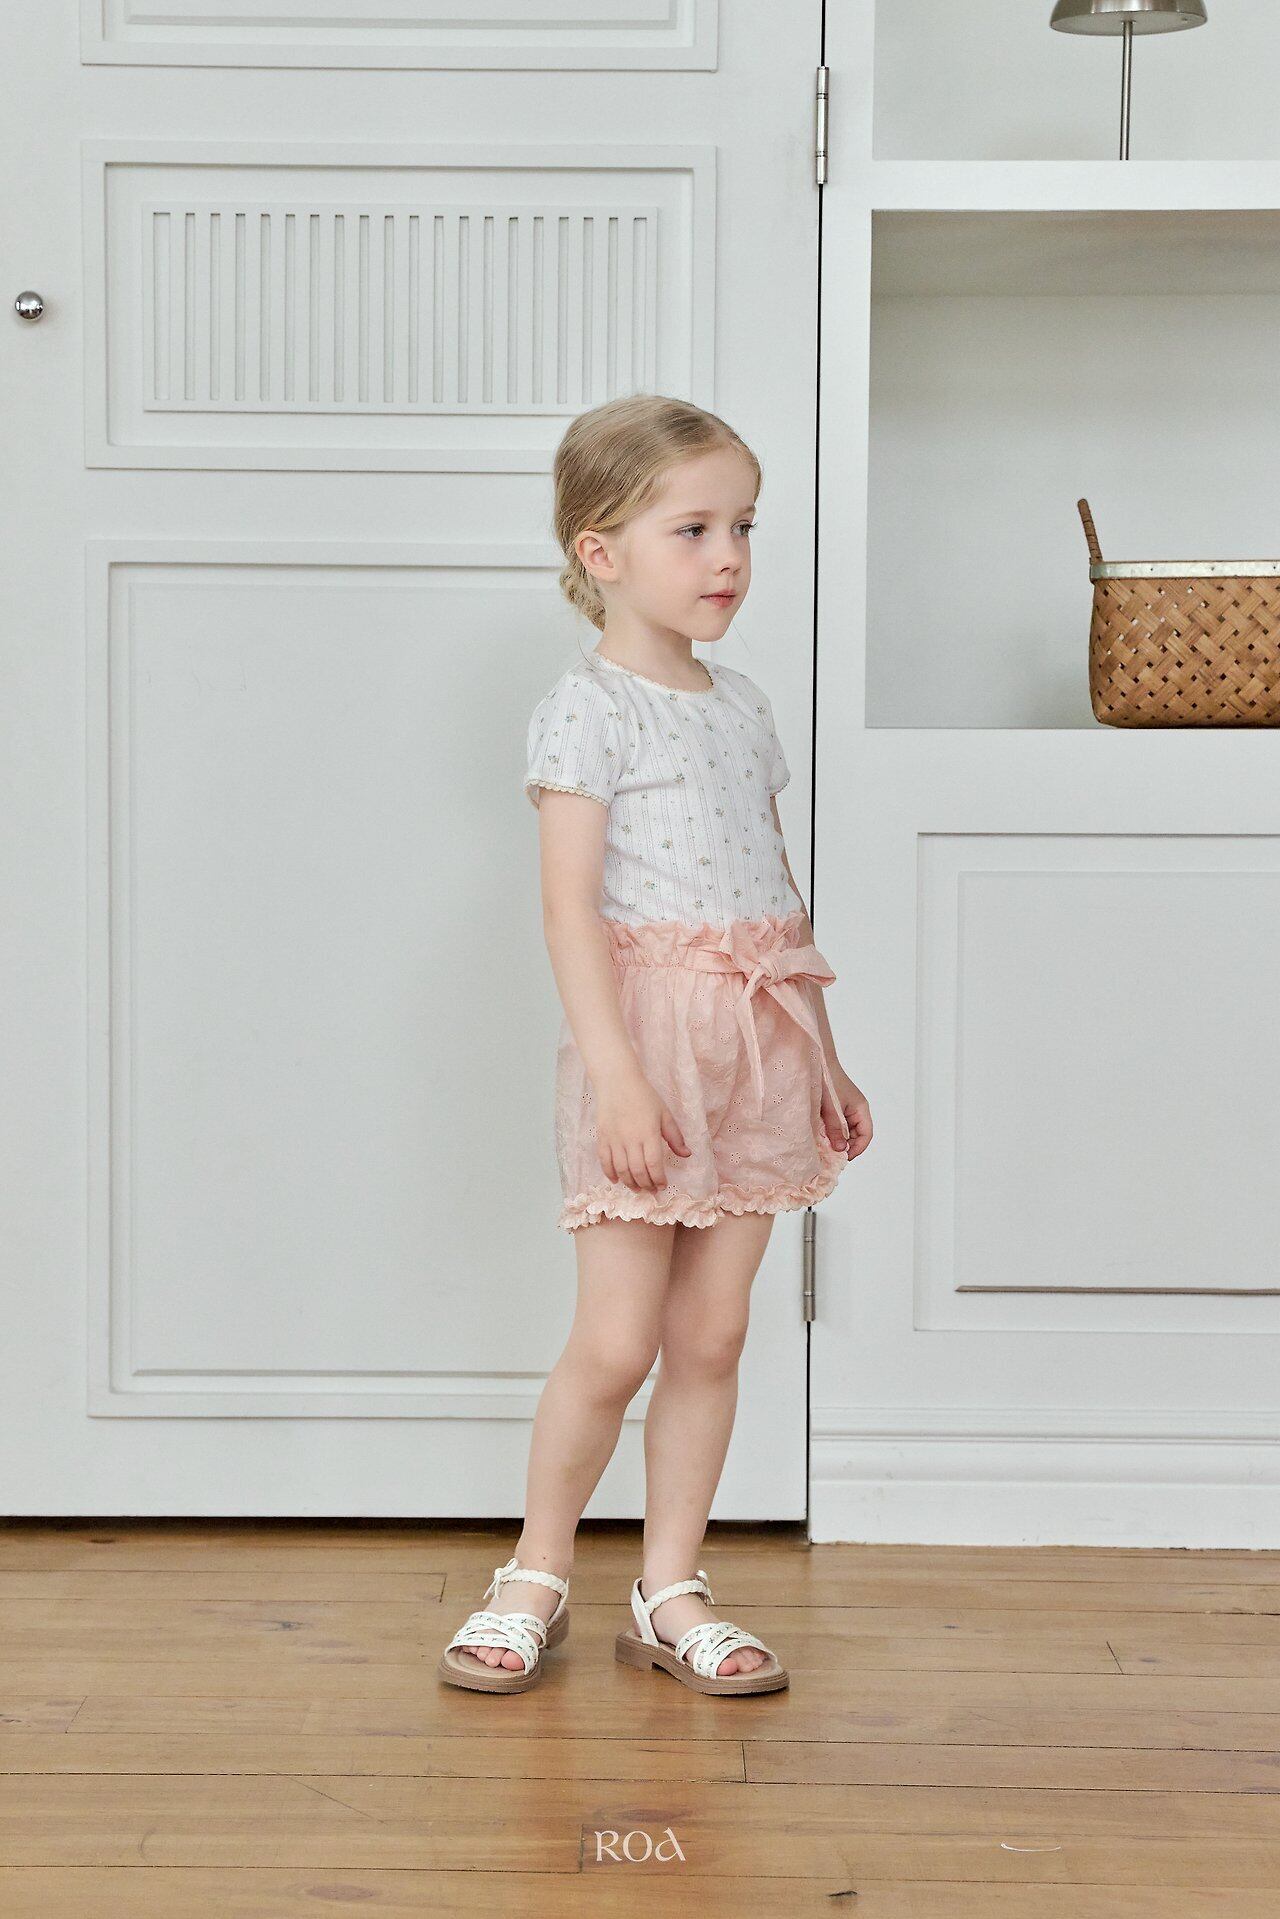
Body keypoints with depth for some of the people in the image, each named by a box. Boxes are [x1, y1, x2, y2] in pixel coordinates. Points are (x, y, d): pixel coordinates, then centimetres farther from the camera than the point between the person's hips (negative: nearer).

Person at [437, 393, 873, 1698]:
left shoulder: (744, 708, 14)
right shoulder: (586, 711, -7)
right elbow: (571, 909, -14)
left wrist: (822, 1054, 17)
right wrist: (616, 1073, -22)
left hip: (757, 1050, 6)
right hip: (647, 1039, -6)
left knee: (712, 1335, 8)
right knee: (614, 1343, -4)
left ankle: (670, 1591, 17)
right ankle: (537, 1576, 15)